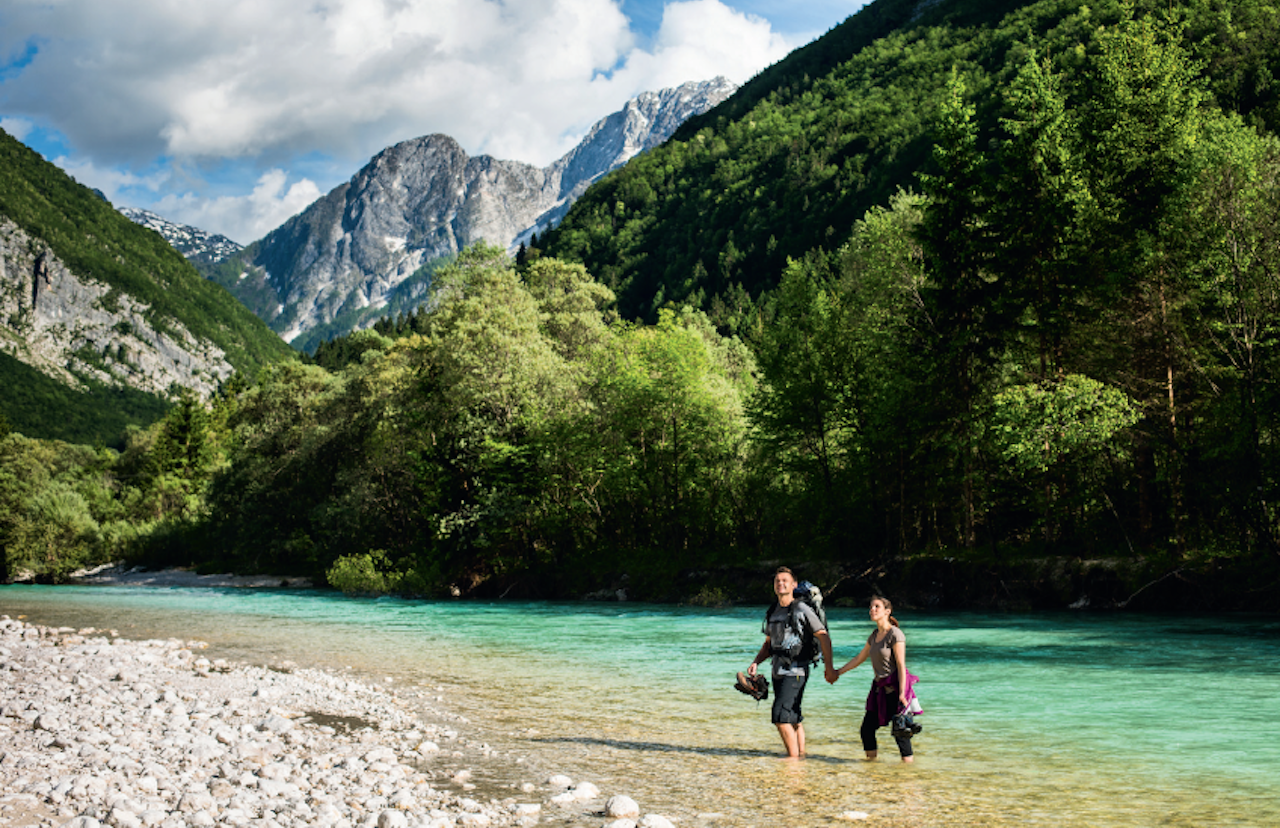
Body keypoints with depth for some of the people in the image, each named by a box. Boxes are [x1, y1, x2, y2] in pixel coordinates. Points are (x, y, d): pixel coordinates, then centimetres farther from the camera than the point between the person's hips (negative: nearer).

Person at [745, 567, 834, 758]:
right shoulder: (773, 612, 14)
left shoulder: (802, 610, -8)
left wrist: (829, 667, -10)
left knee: (781, 716, -15)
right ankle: (801, 754, 20)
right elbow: (768, 643, 23)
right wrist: (755, 663, 8)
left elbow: (824, 637, -7)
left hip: (795, 671, -8)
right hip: (778, 671, 8)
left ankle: (794, 757, -8)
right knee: (793, 717, 13)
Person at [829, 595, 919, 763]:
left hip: (895, 687, -7)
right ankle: (871, 757, 16)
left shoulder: (895, 634, -9)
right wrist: (837, 673, 29)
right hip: (879, 689, 7)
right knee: (867, 729, 3)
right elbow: (859, 658, 26)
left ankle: (909, 759, 2)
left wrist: (902, 693, -19)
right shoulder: (874, 635, 14)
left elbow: (901, 665, -13)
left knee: (900, 731, -7)